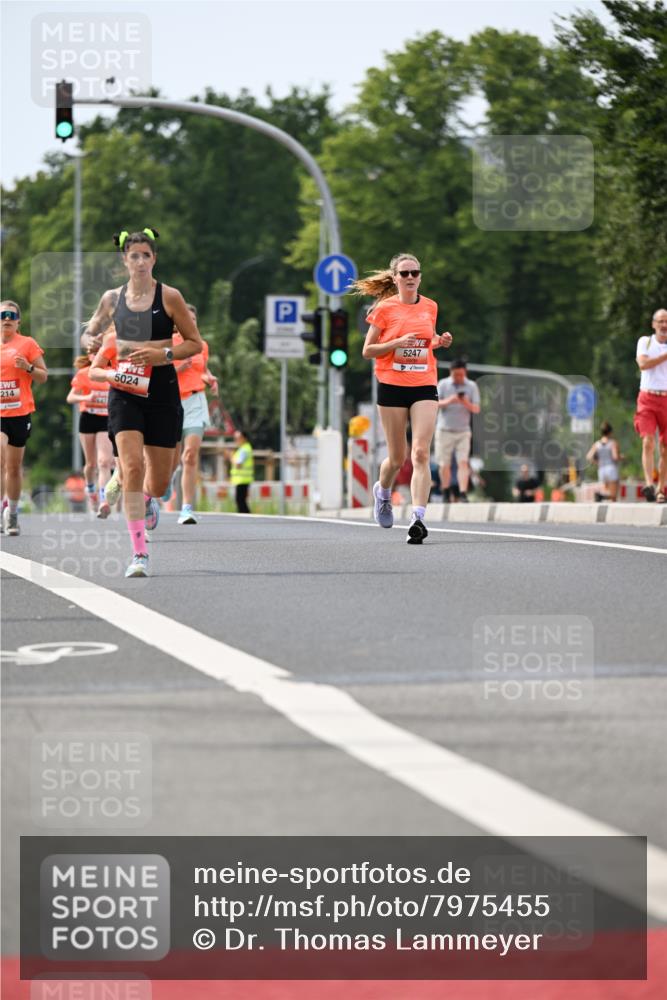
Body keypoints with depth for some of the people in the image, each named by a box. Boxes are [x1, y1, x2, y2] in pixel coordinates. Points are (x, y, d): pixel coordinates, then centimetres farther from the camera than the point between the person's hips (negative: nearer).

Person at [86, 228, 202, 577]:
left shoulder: (169, 296, -3)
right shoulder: (112, 298, 4)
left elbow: (195, 343, 1)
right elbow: (90, 334, 18)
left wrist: (163, 354, -16)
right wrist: (109, 370, -2)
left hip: (162, 392, 0)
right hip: (125, 392, 1)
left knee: (159, 479, 6)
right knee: (132, 466, -17)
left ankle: (148, 499, 46)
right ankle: (139, 553, -16)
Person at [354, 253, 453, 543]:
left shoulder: (430, 307, 9)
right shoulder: (384, 308, -2)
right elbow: (367, 351, -1)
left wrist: (440, 342, 3)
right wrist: (398, 343, -16)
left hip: (424, 386, 2)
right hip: (392, 386, -2)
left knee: (421, 453, -14)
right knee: (397, 458, 6)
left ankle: (418, 517, -19)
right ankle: (383, 492, 39)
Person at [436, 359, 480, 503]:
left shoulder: (472, 386, 4)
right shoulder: (443, 384, 2)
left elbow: (477, 409, 1)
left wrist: (467, 404, -21)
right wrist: (448, 401, -23)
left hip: (463, 431, 0)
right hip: (445, 430, 0)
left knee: (463, 462, -12)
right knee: (445, 464, 2)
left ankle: (463, 494, -17)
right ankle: (445, 494, 17)